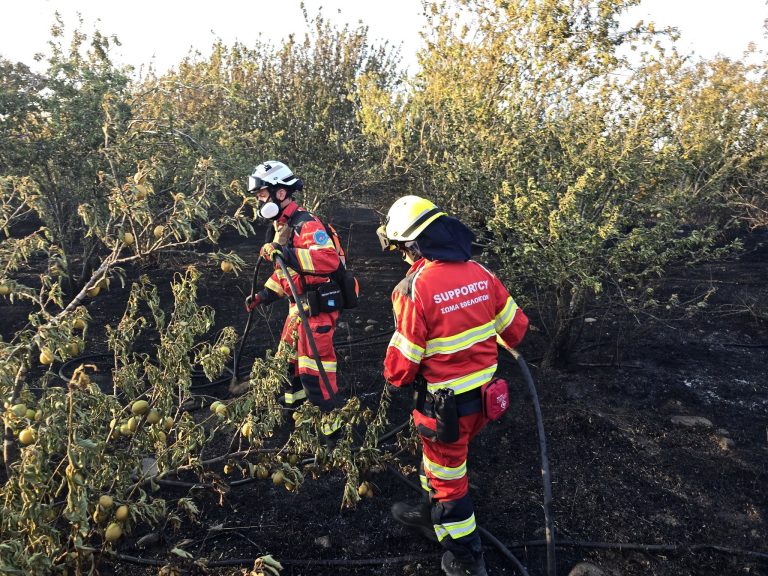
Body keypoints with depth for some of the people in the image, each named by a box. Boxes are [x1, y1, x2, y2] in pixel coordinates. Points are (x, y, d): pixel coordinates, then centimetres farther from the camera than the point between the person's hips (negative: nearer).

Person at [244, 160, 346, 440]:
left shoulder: (306, 224, -22)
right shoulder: (283, 226, 12)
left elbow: (330, 259, -37)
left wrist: (286, 254, -41)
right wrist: (264, 295, 18)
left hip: (318, 306, -10)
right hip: (299, 304, 10)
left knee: (313, 363, -6)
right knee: (289, 353, 26)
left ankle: (332, 414, 13)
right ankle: (295, 393, 50)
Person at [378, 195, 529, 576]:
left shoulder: (415, 288, -24)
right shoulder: (480, 273, -5)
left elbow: (401, 363, -19)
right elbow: (515, 327, 5)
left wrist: (396, 377, 4)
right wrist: (487, 350, 25)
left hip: (446, 402, -6)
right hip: (483, 392, 7)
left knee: (448, 475, 15)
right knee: (440, 455, 29)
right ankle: (433, 515, 52)